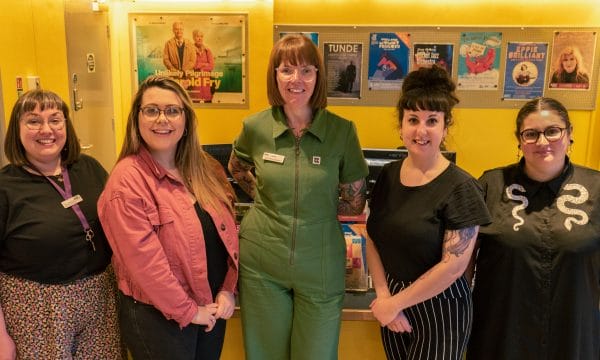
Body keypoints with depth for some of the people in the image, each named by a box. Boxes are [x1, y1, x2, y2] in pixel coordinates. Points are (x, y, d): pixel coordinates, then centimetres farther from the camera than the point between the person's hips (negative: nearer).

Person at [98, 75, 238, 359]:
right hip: (158, 317, -6)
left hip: (214, 308, 6)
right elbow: (144, 260, -21)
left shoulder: (207, 169, 2)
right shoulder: (127, 180, -18)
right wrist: (188, 310, -15)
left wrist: (228, 290, -3)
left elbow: (228, 233, 6)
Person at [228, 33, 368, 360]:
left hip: (320, 263, -1)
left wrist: (312, 203, -4)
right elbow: (236, 168, 16)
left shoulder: (342, 131, -9)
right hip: (261, 262, 1)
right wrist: (266, 198, 4)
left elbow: (354, 203, -1)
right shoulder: (255, 127, -5)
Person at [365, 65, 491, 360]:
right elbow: (372, 239, 1)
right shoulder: (388, 175, -1)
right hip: (392, 302, 5)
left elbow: (453, 265, -18)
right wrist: (384, 297, -9)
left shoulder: (460, 188, -16)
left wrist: (397, 303, -13)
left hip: (438, 309, -5)